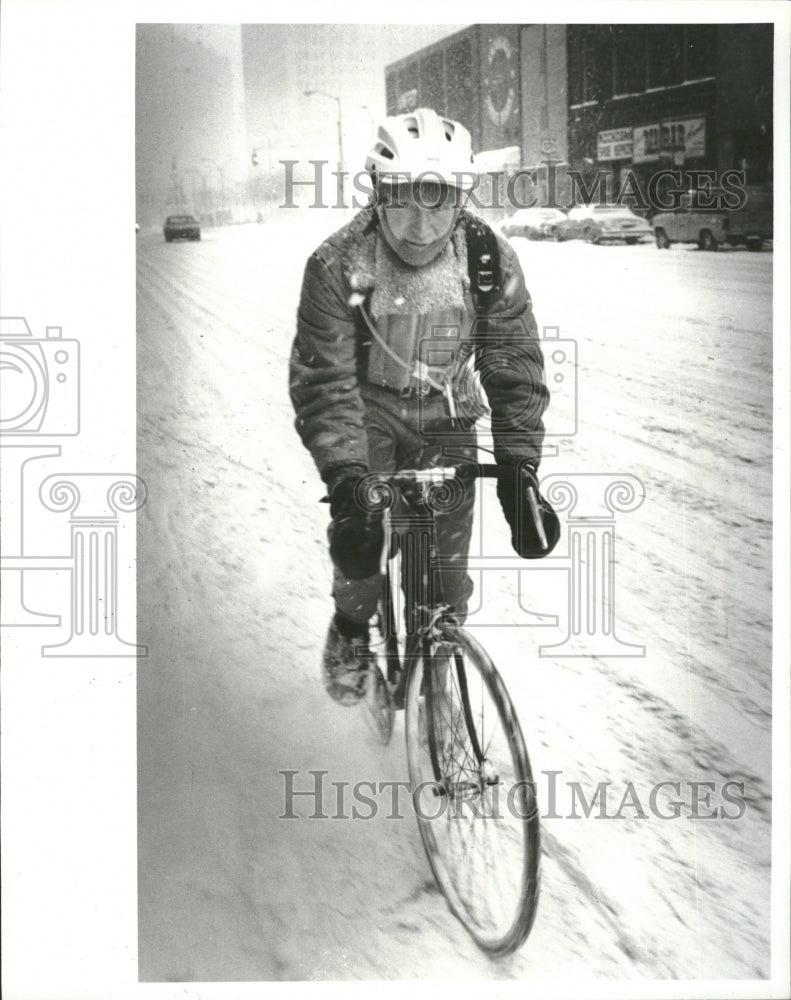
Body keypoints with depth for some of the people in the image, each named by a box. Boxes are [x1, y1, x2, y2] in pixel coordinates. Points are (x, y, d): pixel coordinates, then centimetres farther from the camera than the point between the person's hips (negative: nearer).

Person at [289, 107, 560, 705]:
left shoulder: (491, 261, -16)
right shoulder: (339, 264, -21)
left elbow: (515, 365, -13)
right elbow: (323, 378, -23)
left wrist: (520, 466, -24)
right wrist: (345, 477, -34)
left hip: (447, 417, 2)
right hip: (369, 407, -1)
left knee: (448, 562, -3)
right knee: (359, 528, -23)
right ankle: (352, 627, 8)